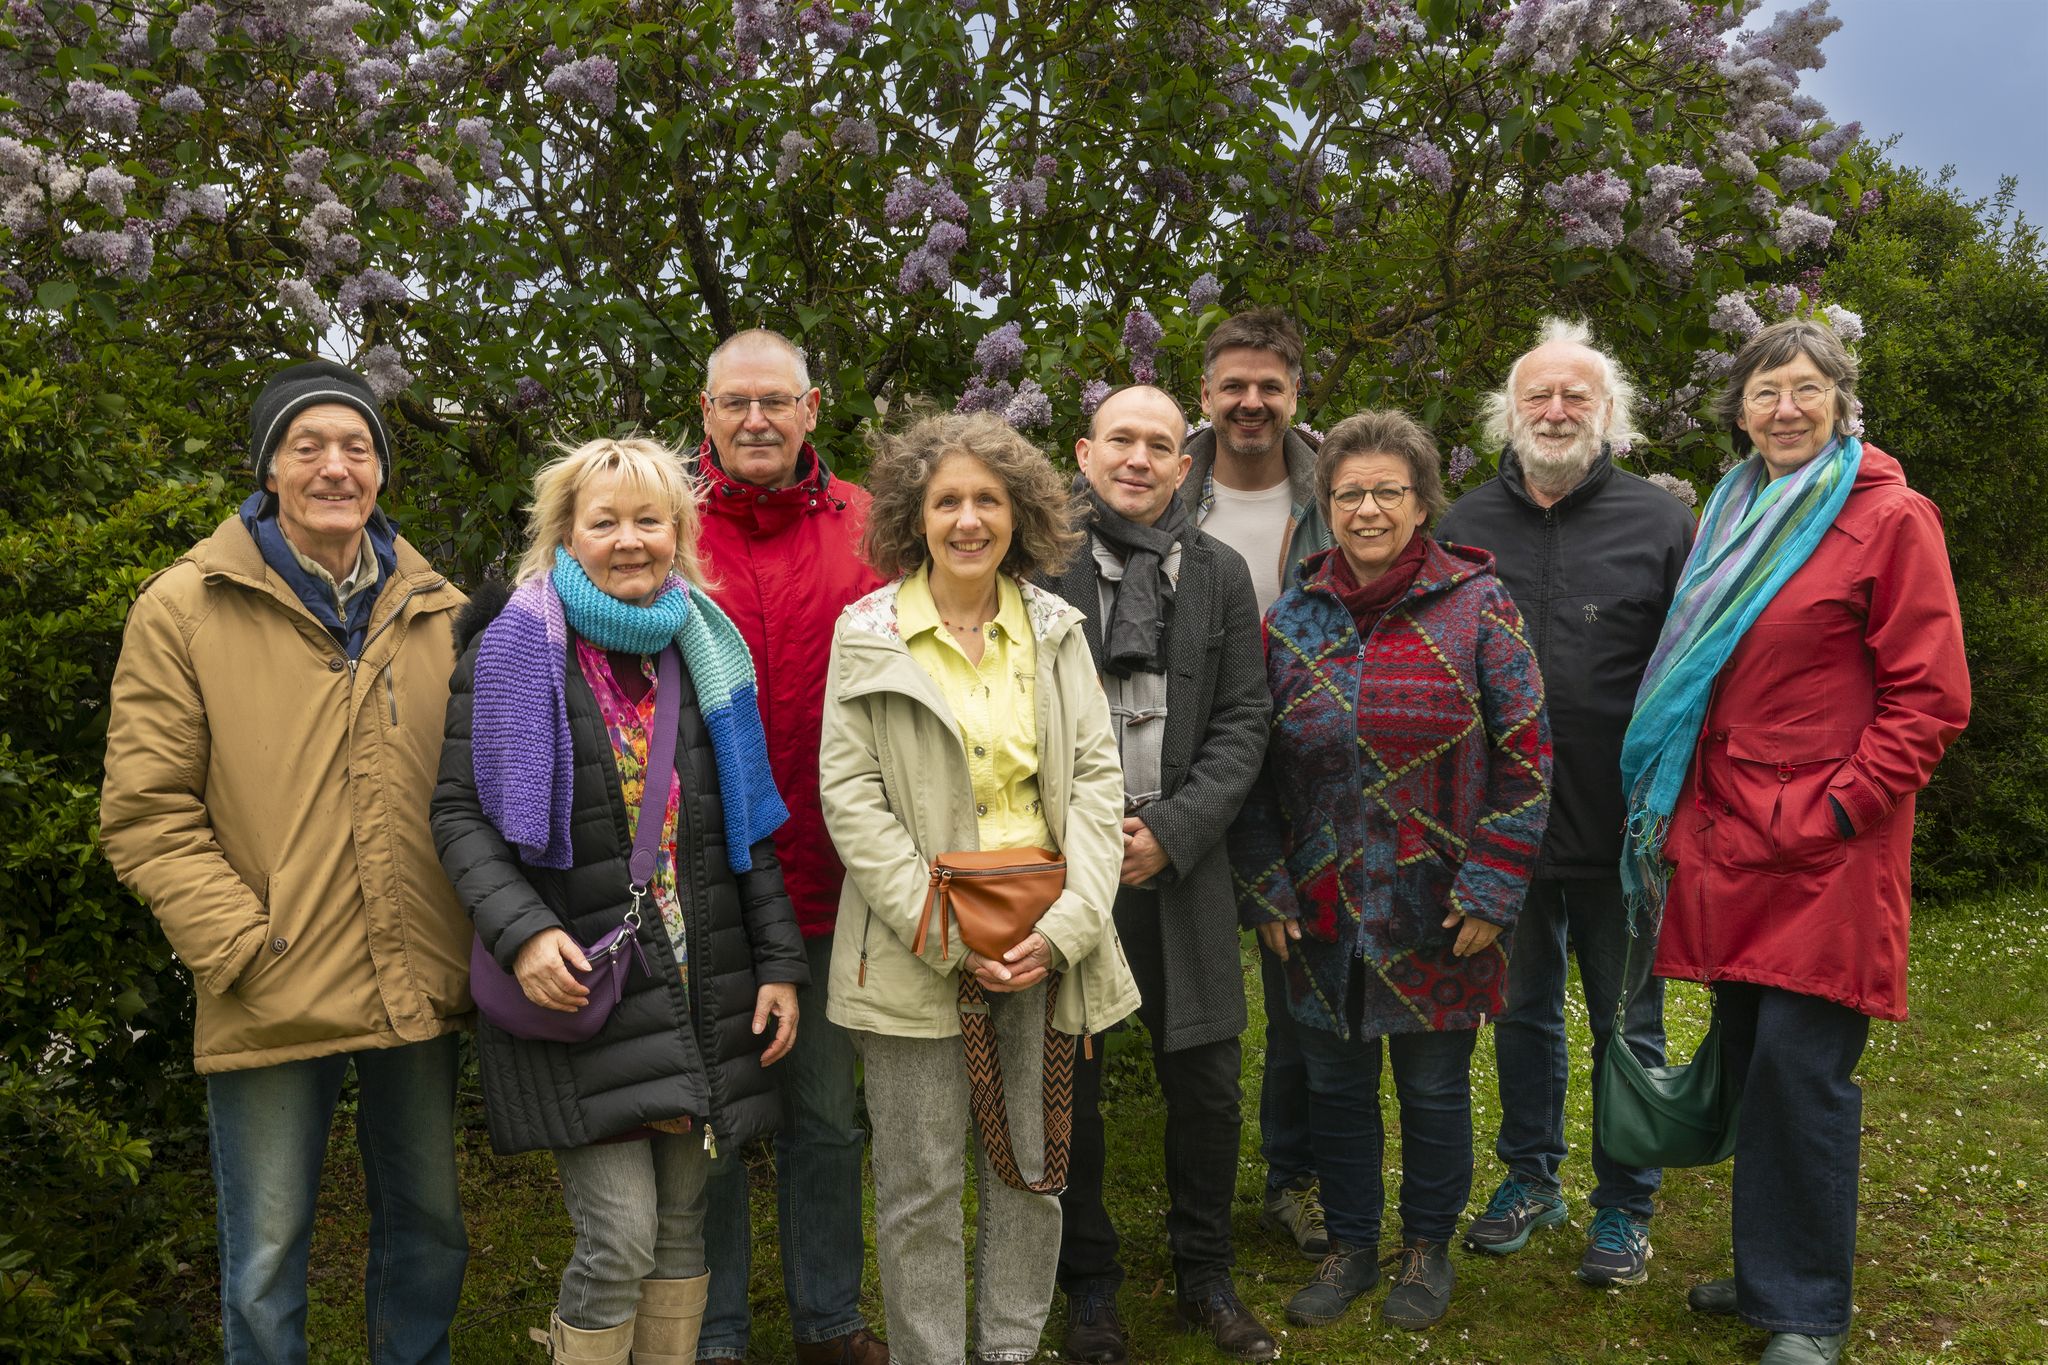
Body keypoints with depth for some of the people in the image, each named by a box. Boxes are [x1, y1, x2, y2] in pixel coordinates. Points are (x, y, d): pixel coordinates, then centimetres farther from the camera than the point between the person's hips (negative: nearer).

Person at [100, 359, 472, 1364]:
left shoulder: (439, 614, 7)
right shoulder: (185, 609, -3)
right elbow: (145, 813, -6)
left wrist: (475, 937, 2)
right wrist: (243, 949, -14)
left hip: (422, 991, 4)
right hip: (273, 1005, -3)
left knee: (428, 1231, 18)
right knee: (268, 1259, 9)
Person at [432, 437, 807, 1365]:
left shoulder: (706, 650, 9)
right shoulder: (514, 647, -4)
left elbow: (748, 824, 12)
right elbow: (460, 812, -5)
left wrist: (778, 961, 6)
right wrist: (522, 930, -20)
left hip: (701, 991, 5)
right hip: (580, 984, -4)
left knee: (683, 1227, 12)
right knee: (619, 1239, -8)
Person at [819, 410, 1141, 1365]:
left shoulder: (1054, 629, 7)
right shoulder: (869, 635, -2)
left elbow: (1097, 777, 3)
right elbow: (852, 798, -6)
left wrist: (1065, 924, -8)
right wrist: (946, 936, -12)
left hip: (1042, 939, 3)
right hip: (919, 947, -3)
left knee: (1033, 1167, 12)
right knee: (921, 1186, 5)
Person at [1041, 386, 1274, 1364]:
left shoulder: (1220, 574, 7)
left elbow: (1243, 721, 4)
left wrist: (1172, 831, -8)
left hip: (1181, 865, 3)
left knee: (1207, 1084, 9)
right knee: (1069, 1088, 9)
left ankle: (1204, 1276, 29)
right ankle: (1089, 1286, 27)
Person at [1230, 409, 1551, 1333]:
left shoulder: (1478, 607, -6)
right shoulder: (1291, 619, 3)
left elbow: (1525, 759, -6)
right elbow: (1256, 769, 7)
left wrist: (1490, 891, -10)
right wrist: (1264, 890, 1)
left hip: (1436, 912, -3)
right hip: (1321, 910, 3)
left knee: (1433, 1085, 11)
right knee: (1335, 1083, 14)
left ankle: (1428, 1247, 33)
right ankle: (1349, 1246, 33)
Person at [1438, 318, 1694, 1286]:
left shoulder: (1660, 522, -3)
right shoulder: (1465, 524, 5)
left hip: (1623, 829, -3)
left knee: (1627, 1023, 10)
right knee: (1523, 1010, 17)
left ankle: (1624, 1206, 27)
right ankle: (1531, 1176, 35)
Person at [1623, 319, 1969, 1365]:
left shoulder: (1889, 518, -4)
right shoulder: (1730, 517, 15)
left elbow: (1930, 697, -7)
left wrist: (1837, 811, -12)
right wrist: (1689, 809, 13)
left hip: (1826, 849, -6)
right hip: (1728, 843, 6)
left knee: (1802, 1072, -4)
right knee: (1749, 1062, 11)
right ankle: (1766, 1274, 25)